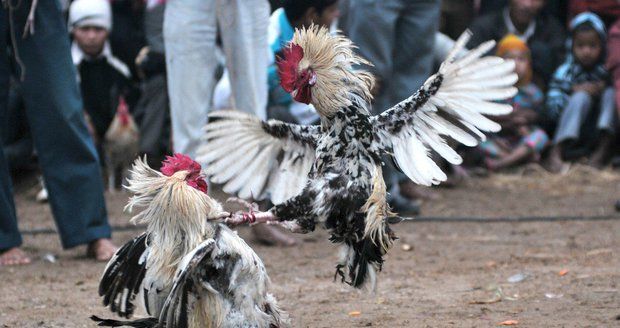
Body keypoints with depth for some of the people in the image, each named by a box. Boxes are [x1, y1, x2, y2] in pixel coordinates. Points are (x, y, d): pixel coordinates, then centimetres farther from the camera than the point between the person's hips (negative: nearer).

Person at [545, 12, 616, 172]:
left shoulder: (606, 69, 1)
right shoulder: (565, 72, -2)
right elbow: (552, 109, -10)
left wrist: (604, 87, -20)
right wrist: (575, 91, -21)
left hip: (605, 128, 2)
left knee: (611, 94, -20)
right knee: (581, 97, -28)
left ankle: (602, 150, -28)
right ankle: (556, 152, -36)